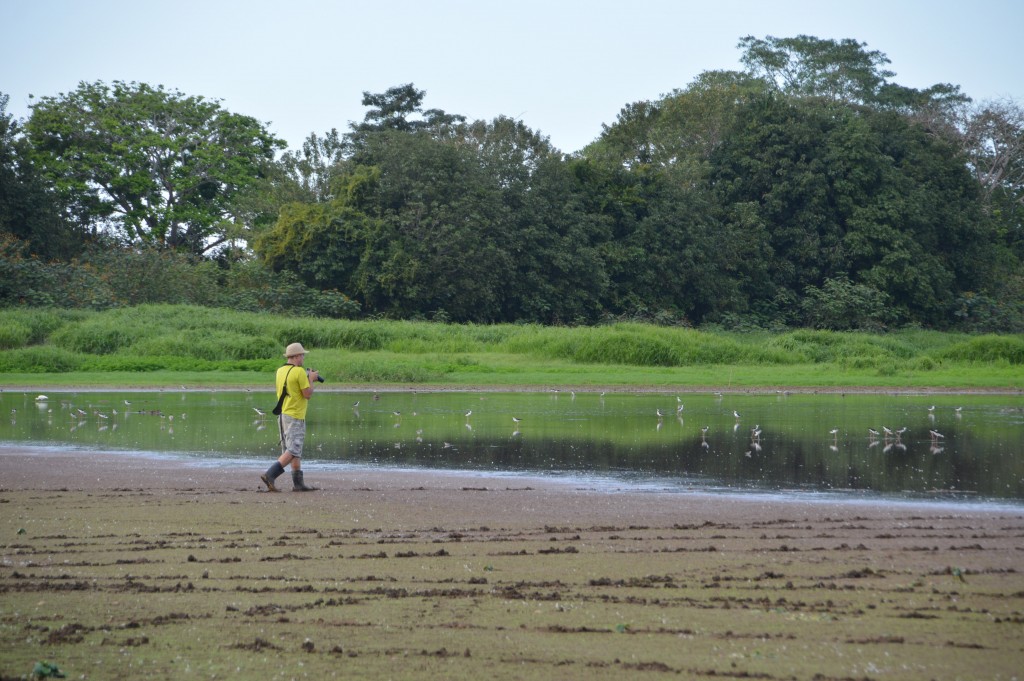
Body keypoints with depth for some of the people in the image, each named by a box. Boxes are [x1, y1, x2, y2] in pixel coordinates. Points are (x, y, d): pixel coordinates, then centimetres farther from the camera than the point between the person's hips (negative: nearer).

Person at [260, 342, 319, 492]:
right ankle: (270, 475, -20)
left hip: (282, 415, 9)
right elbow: (308, 394, -13)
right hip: (295, 417, -9)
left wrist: (308, 379, 19)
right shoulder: (299, 372, -14)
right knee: (292, 452, -9)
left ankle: (298, 483, 14)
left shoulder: (280, 371, 10)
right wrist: (311, 379, 2)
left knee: (295, 451, 13)